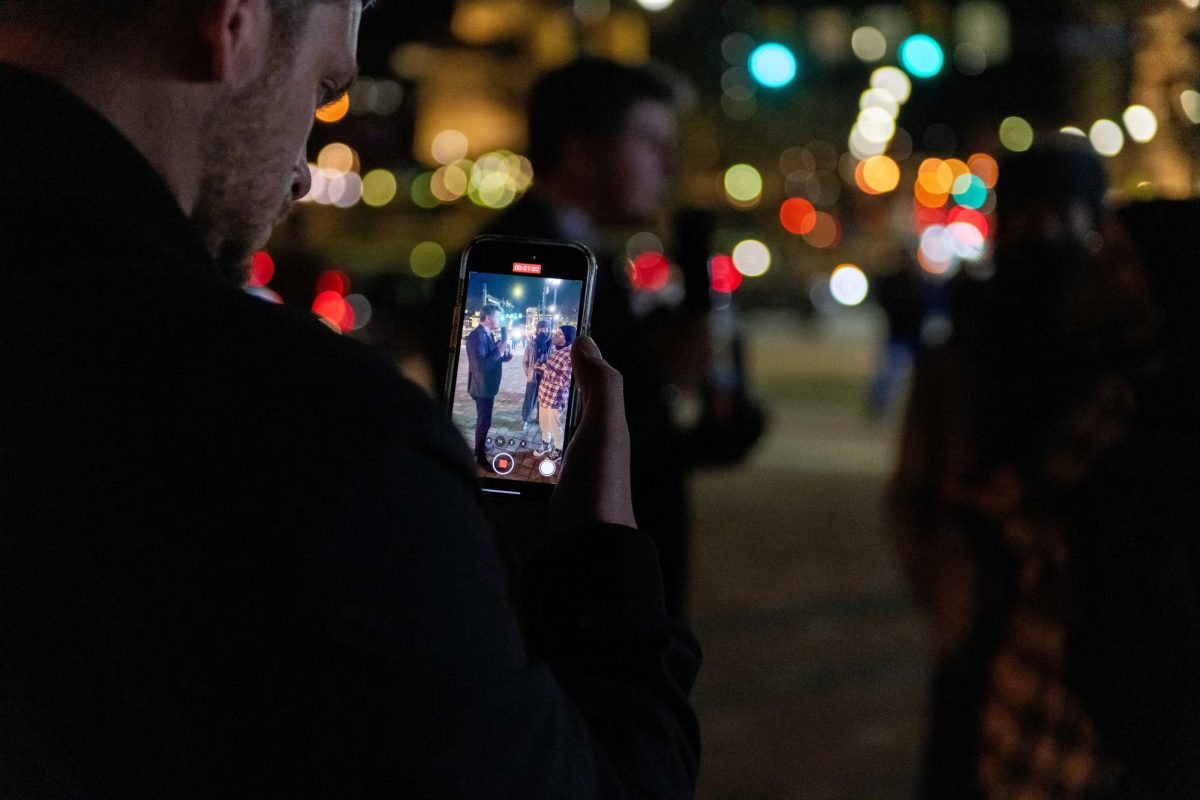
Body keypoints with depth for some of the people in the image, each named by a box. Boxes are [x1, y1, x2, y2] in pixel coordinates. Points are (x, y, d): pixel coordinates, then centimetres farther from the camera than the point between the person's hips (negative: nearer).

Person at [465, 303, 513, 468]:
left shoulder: (487, 334, 5)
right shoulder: (477, 335, -26)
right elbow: (480, 364, -34)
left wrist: (503, 356, 0)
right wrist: (499, 351, -27)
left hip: (488, 385, 10)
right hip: (482, 386, -10)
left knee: (484, 419, 25)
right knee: (484, 421, 1)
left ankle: (481, 446, 42)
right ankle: (480, 457, 12)